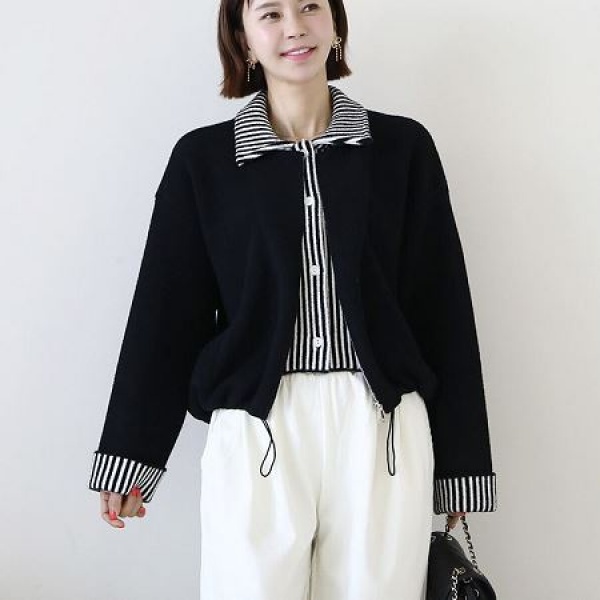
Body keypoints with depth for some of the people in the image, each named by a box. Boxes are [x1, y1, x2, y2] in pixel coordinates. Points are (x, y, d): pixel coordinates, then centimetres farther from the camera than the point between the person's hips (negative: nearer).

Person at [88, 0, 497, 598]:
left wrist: (460, 459, 7)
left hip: (384, 427, 1)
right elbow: (165, 312, 5)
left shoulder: (403, 146, 5)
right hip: (255, 431, 0)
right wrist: (128, 455, 4)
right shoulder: (202, 158, 5)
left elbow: (442, 310, 6)